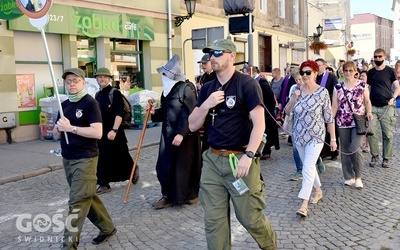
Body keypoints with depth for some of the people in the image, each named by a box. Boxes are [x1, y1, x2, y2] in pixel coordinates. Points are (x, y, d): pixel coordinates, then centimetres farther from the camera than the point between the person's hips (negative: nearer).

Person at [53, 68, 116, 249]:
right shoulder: (64, 105, 12)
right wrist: (59, 128, -6)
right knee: (87, 197, 16)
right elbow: (56, 134, 16)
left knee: (78, 202, -6)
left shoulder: (90, 103, -10)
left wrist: (71, 128, -22)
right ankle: (107, 228, 31)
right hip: (67, 159, 8)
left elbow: (97, 133, -20)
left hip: (85, 159, -8)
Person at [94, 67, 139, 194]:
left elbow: (119, 114, -18)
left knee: (121, 157, 4)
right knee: (102, 160, 5)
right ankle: (104, 184, 13)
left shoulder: (115, 93, -10)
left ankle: (134, 170, 31)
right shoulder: (97, 95, 12)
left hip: (114, 132, -6)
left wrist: (114, 130, -26)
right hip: (101, 132, 6)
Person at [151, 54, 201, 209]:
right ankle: (169, 196, 20)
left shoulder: (186, 88, -13)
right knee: (164, 166, 7)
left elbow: (189, 114, -19)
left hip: (184, 135, -8)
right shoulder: (167, 90, 13)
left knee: (184, 165, 3)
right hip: (168, 134, 8)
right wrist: (154, 113, 0)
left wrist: (181, 133, -24)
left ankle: (190, 194, 21)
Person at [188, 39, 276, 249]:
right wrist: (206, 104, -8)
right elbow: (192, 126, 9)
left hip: (240, 158, -5)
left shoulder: (247, 84, -7)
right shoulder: (207, 89, 10)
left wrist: (248, 155, -22)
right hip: (212, 159, 5)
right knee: (213, 220, 7)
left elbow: (259, 124, -13)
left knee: (250, 217, 6)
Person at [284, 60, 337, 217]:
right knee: (309, 166, 17)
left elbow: (329, 117, -6)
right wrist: (294, 98, -13)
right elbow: (287, 111, 4)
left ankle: (304, 204, -12)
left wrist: (333, 138, -5)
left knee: (308, 168, -12)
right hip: (299, 135, 5)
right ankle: (318, 191, 38)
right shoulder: (298, 91, 3)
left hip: (315, 136, -5)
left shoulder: (322, 92, -8)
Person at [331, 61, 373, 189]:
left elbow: (367, 101, 8)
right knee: (345, 150, 8)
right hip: (343, 123, 3)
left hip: (359, 122, -2)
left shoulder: (362, 85, 2)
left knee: (354, 149, -15)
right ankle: (349, 177, 22)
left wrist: (369, 112, -11)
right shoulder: (338, 87, 5)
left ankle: (358, 176, 6)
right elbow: (334, 106, 5)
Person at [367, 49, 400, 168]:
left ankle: (386, 158, 11)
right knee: (371, 132, -4)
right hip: (373, 107, 2)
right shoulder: (370, 72, 11)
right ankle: (374, 155, 12)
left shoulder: (390, 71, 3)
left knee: (388, 134, 0)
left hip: (386, 107, -2)